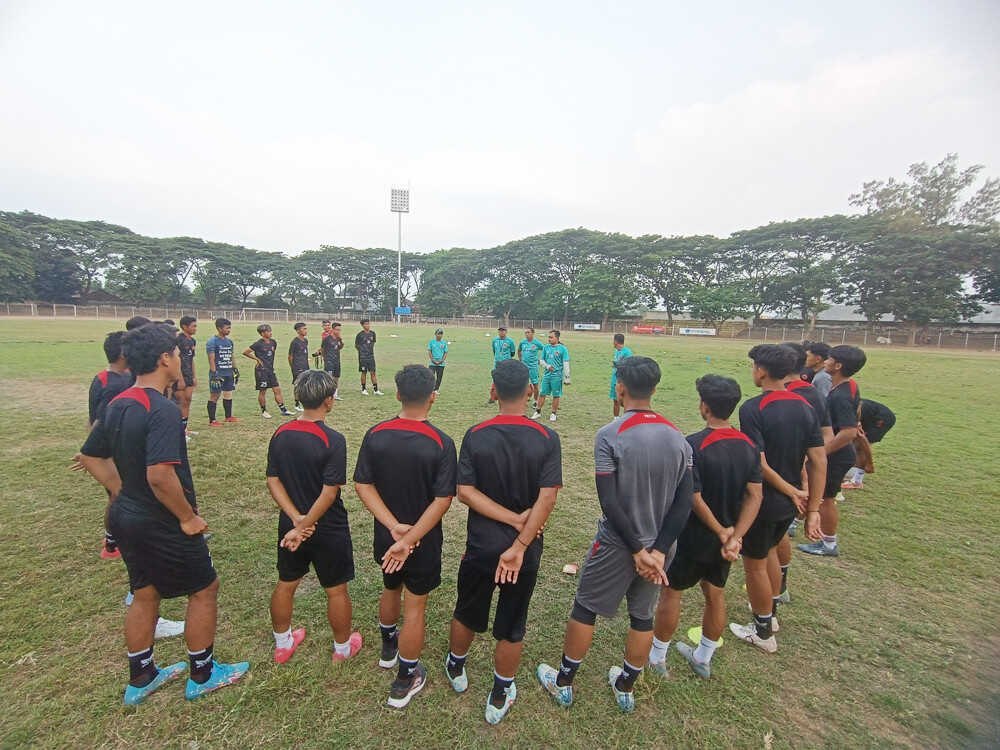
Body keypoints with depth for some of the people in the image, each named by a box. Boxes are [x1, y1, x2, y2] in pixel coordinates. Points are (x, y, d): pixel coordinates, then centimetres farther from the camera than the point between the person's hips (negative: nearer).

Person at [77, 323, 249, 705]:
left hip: (127, 517, 9)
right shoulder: (162, 410, -27)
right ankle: (203, 675, 29)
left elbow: (90, 457, 13)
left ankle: (141, 678, 41)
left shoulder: (117, 405, 2)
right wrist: (188, 517, -20)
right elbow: (160, 476, -33)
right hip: (161, 525, -9)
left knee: (144, 594, 24)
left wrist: (126, 496, 15)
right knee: (204, 589, 11)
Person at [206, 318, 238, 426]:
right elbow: (211, 359, -15)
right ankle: (212, 420, 4)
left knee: (228, 394, 14)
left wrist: (235, 370, 18)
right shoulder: (212, 342, -11)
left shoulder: (229, 341, 13)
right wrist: (214, 374, -20)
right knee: (214, 396, -1)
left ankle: (229, 416, 26)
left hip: (229, 373, 8)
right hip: (218, 373, -7)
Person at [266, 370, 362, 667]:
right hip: (329, 530, -5)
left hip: (290, 525, 6)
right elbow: (329, 493, -25)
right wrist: (304, 525, -15)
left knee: (285, 585, 25)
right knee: (337, 590, 16)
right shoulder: (333, 440, -24)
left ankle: (282, 643, 46)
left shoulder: (280, 434, -6)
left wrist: (297, 519, -10)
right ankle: (343, 647, 36)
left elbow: (273, 481, -4)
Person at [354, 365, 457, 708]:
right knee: (415, 607, 15)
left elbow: (363, 485, -10)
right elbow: (442, 500, -23)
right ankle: (405, 681, 33)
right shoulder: (441, 443, -22)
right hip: (424, 542, -4)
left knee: (391, 589, 30)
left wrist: (394, 526, -14)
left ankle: (389, 647, 56)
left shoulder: (375, 435, -12)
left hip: (385, 537, 4)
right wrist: (410, 539, -19)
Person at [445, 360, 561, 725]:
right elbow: (547, 498, -21)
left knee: (466, 614, 26)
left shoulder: (475, 436, -13)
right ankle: (500, 697, 39)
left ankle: (456, 669, 51)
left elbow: (465, 491, -16)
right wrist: (520, 545, -18)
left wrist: (513, 518, -15)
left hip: (480, 545, 1)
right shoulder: (547, 439, -15)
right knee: (512, 627, 19)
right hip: (524, 550, -1)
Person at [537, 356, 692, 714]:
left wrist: (638, 550, -11)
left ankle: (563, 683, 34)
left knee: (585, 609, 16)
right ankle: (625, 688, 42)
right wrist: (659, 550, -8)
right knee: (643, 616, 22)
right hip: (660, 544, 5)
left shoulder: (610, 435, -20)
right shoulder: (677, 437, -4)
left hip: (617, 545, -4)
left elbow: (610, 502, -21)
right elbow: (684, 503, -7)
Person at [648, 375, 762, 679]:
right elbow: (755, 496, -7)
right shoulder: (749, 445, -4)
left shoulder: (693, 445, -25)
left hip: (692, 538, -6)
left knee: (671, 592, 13)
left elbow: (694, 499, -25)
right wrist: (734, 537, -12)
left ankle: (656, 658, 30)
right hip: (725, 538, 6)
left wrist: (722, 532, -11)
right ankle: (703, 659, 42)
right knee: (716, 596, 22)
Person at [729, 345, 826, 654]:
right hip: (788, 504, 7)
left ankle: (763, 632, 31)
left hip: (761, 501, -7)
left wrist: (792, 492, -10)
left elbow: (759, 465, -25)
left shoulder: (753, 408, -22)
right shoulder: (805, 407, -1)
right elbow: (819, 461, -1)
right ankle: (770, 612, 48)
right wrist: (813, 509, 2)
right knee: (769, 551, 29)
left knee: (755, 564, 13)